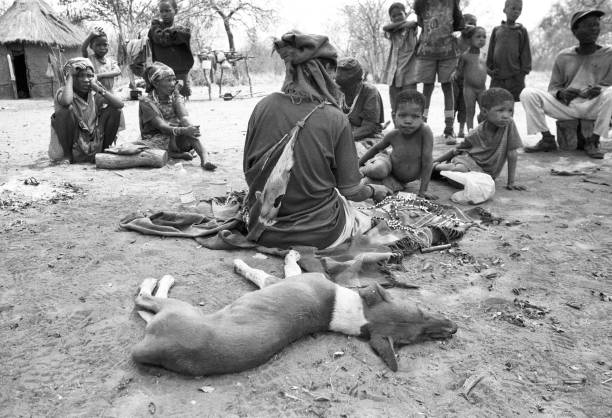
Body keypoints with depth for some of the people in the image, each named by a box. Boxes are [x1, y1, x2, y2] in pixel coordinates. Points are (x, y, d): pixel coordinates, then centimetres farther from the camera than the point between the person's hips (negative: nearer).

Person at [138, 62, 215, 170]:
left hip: (176, 139, 2)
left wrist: (190, 127, -42)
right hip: (155, 139, -2)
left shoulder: (176, 97, 3)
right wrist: (184, 131, -41)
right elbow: (162, 127, -23)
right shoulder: (146, 102, -9)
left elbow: (184, 118, -17)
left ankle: (204, 159, -37)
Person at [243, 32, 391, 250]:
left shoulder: (264, 106, -8)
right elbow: (350, 190, -9)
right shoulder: (336, 119, -17)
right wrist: (375, 191, 13)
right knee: (364, 220, 24)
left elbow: (247, 170, 1)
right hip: (319, 233, -4)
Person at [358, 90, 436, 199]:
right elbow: (376, 148, 3)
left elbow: (427, 162, -25)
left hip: (402, 180, 0)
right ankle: (363, 170, -4)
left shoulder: (425, 131, -29)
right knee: (379, 170, -36)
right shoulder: (393, 135, -19)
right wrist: (357, 164, 7)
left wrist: (423, 190, -23)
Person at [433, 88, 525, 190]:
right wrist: (436, 161, 4)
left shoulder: (509, 124, -17)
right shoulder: (476, 134, -14)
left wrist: (511, 182, -14)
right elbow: (456, 150, 1)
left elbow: (512, 154, -13)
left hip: (487, 171, 2)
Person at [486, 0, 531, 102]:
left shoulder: (521, 31, 8)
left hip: (515, 78, -1)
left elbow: (525, 53, 6)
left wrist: (523, 71, -3)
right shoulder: (496, 30, 11)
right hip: (497, 78, 1)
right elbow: (491, 51, 12)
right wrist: (490, 70, 3)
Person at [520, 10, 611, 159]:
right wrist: (560, 93, -15)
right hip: (566, 107, 2)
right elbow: (553, 87, 9)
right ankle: (547, 139, -11)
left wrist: (598, 90, -25)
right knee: (527, 93, -15)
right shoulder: (563, 57, 7)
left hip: (593, 107, -2)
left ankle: (593, 141, -19)